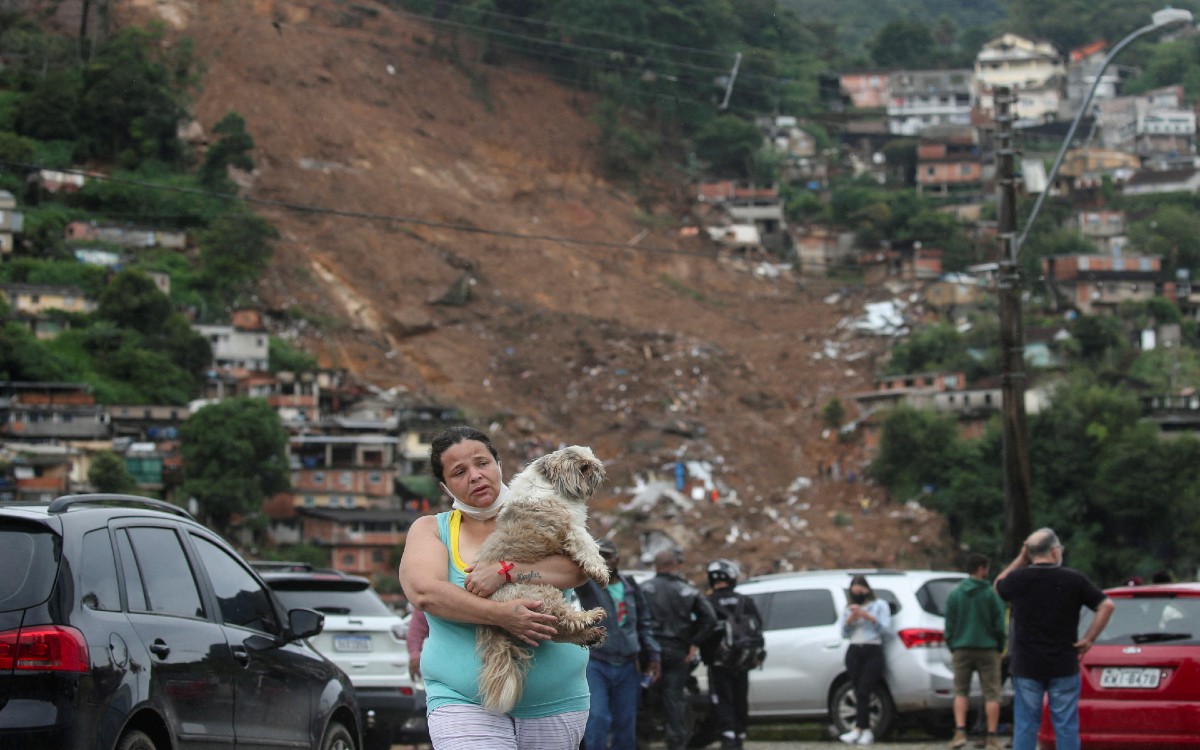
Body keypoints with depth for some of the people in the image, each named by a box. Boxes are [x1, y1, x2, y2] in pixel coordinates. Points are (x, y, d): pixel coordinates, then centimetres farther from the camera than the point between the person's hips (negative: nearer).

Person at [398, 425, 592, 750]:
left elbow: (578, 568, -10)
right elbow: (424, 592, -14)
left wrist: (505, 571, -24)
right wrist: (501, 615, -26)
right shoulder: (430, 529, 6)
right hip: (465, 700, -2)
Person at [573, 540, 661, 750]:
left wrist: (654, 655, 8)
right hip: (596, 665, -4)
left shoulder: (630, 586, 9)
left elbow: (644, 624, 17)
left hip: (628, 667, 4)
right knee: (597, 719, -17)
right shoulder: (588, 584, -4)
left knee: (625, 725, 7)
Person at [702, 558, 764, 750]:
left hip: (719, 662, -4)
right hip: (743, 661, 4)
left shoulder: (708, 603, -10)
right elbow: (758, 628, 7)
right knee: (740, 700, 14)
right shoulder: (746, 602, 3)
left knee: (723, 701, -3)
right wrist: (756, 654, 15)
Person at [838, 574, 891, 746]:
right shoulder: (848, 609, 20)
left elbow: (886, 629, 0)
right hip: (854, 652, 4)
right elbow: (844, 633, 12)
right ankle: (867, 732, -3)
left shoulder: (880, 605, 11)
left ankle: (858, 729, -23)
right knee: (859, 693, -4)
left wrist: (869, 617, -11)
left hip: (873, 651, -4)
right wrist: (849, 620, -6)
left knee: (863, 692, -16)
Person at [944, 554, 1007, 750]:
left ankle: (960, 732, -6)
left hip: (962, 650, 2)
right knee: (991, 693, 3)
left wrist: (952, 649, 14)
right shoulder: (991, 594, -5)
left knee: (961, 691, 10)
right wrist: (1000, 648, 9)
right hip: (988, 649, -2)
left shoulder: (954, 594, 3)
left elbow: (949, 625, 5)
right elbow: (1000, 624, -4)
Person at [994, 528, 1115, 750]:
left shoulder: (1018, 579, -4)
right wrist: (1089, 639, -2)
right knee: (1066, 727, 4)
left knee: (1025, 726, 6)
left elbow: (999, 586, 19)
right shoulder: (1074, 580, -6)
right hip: (1064, 666, -1)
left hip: (1026, 667, 1)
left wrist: (1021, 559, 13)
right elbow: (1106, 605, -8)